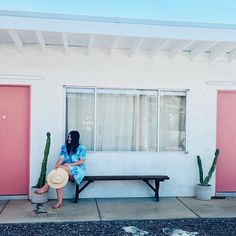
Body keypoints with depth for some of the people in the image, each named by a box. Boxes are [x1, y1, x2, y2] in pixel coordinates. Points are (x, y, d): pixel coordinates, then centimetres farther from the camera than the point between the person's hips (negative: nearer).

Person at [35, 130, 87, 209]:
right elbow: (61, 159, 0)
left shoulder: (81, 147, 0)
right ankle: (59, 202, -34)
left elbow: (82, 161, -7)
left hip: (78, 170, -4)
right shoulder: (64, 147, 12)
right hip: (65, 169, 4)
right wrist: (57, 165, -22)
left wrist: (69, 164, -18)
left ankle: (46, 187, -27)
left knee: (62, 168, -33)